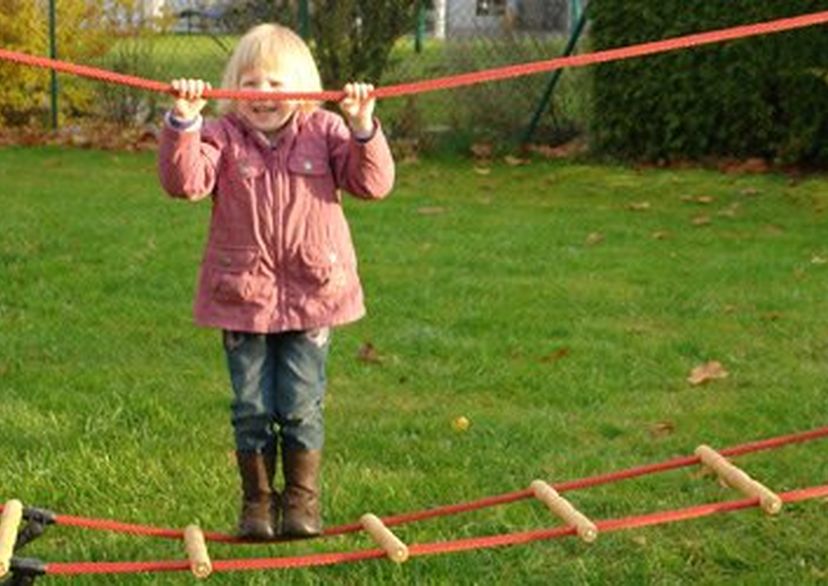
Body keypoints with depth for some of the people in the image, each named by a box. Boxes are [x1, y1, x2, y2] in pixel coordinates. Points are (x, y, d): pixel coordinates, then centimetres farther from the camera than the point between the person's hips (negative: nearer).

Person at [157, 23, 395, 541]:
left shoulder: (324, 133, 2)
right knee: (252, 408, 6)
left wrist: (363, 127, -21)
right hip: (243, 297, 0)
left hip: (312, 295, 0)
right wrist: (183, 123, -29)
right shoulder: (223, 137, 0)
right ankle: (258, 502, 21)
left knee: (302, 406, 4)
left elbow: (374, 183, -7)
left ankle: (303, 500, 20)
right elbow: (185, 181, -16)